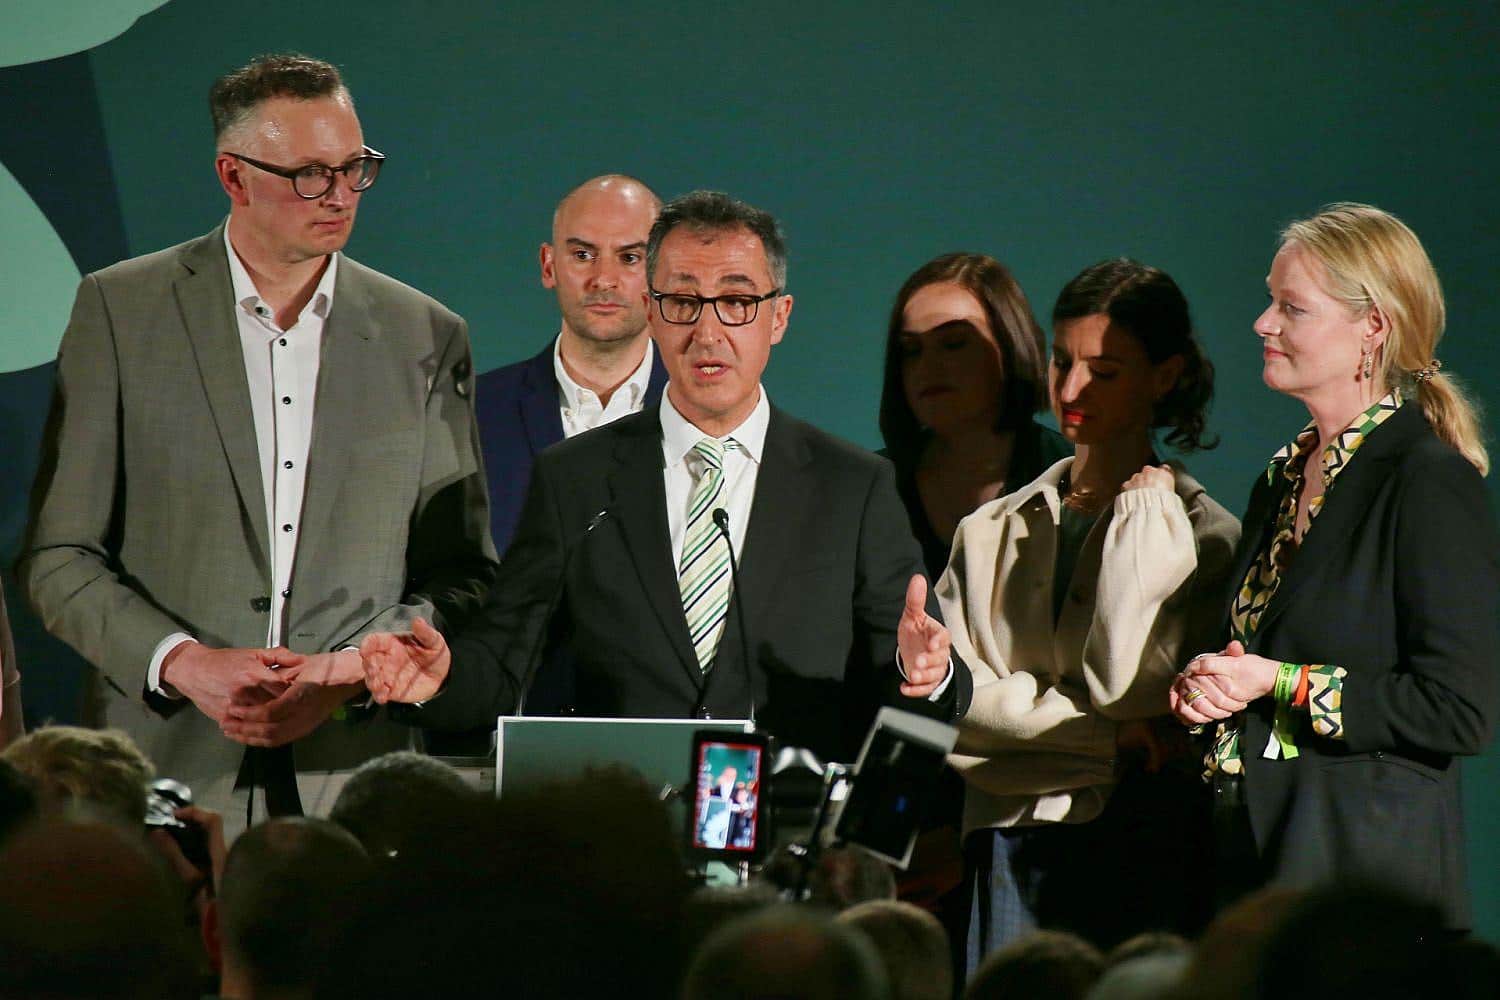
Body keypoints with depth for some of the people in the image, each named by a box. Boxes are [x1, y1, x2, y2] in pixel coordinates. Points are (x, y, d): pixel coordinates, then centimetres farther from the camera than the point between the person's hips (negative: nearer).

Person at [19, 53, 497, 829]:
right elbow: (58, 558, 3)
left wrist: (352, 673, -5)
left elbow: (463, 573, 12)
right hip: (170, 762, -1)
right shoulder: (120, 311, 4)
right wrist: (184, 663, -12)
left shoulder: (426, 338, 9)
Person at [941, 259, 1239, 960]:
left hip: (1145, 863, -3)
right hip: (1011, 855, 3)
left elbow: (1124, 687, -8)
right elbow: (951, 697, 1)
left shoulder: (1204, 537, 3)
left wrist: (1138, 518, -5)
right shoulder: (989, 534, 14)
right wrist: (1109, 740, -9)